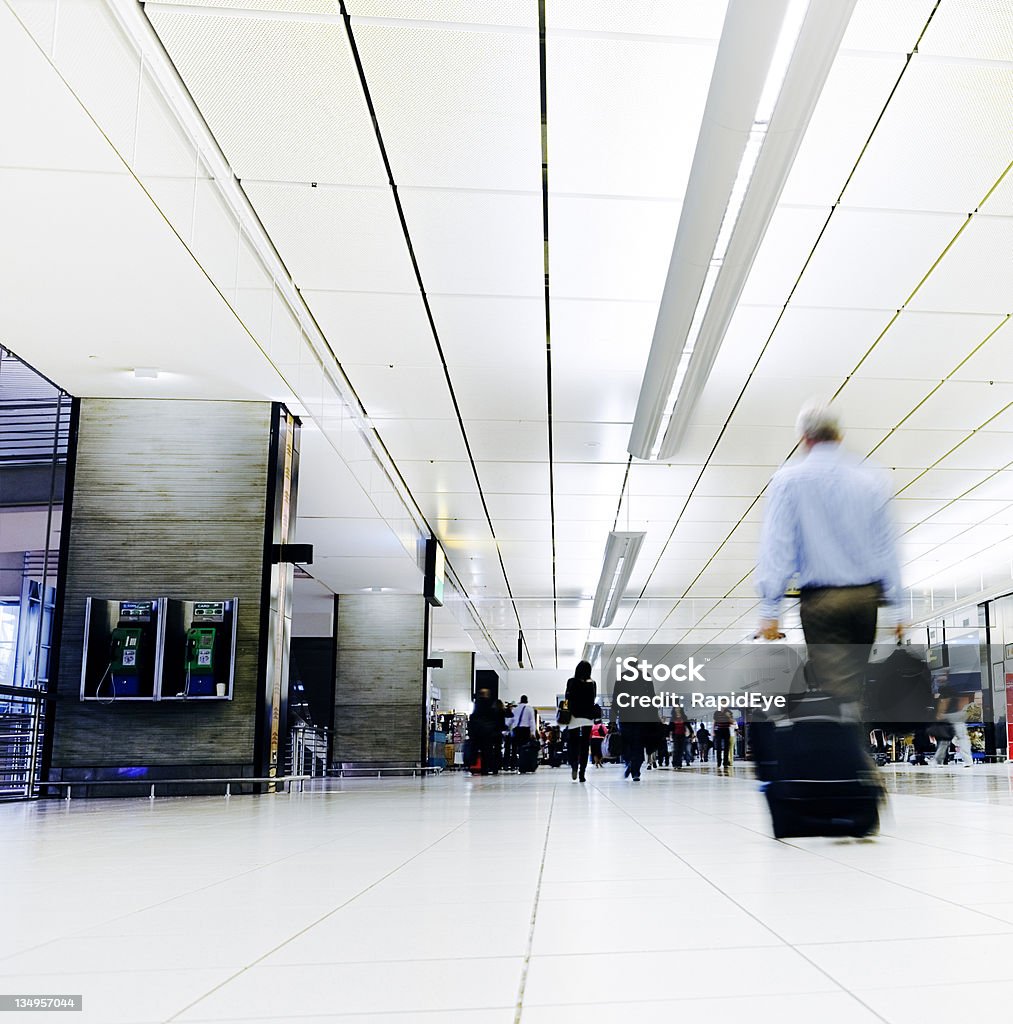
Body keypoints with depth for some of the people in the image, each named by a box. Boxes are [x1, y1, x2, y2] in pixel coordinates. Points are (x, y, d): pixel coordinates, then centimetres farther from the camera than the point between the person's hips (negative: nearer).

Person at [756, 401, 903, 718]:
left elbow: (777, 546, -9)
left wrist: (769, 609, -9)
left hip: (821, 601, -4)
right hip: (868, 596, 4)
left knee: (838, 690, -3)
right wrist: (894, 605, 9)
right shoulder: (871, 477, 4)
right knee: (855, 678, 20)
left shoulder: (788, 480, -5)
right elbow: (887, 545, 5)